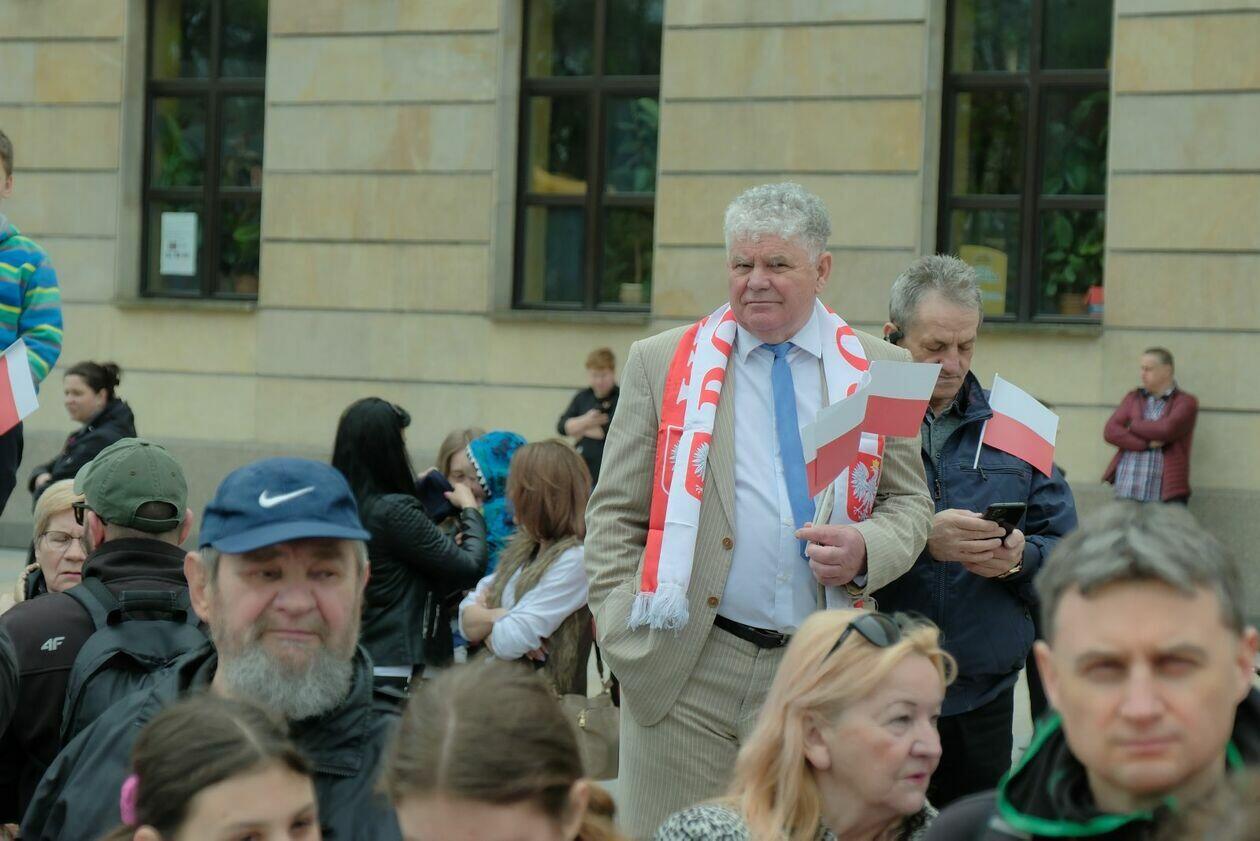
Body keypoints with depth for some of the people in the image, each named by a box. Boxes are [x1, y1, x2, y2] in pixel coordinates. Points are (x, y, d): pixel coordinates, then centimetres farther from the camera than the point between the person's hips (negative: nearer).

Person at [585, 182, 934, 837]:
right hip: (686, 670, -1)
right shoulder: (660, 363, 7)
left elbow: (910, 504, 14)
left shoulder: (881, 372, 10)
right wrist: (626, 637, -5)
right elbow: (614, 516, 7)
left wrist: (865, 550, -9)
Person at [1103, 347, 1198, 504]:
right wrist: (1146, 444, -9)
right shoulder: (1133, 398, 18)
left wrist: (1132, 425, 2)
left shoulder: (1185, 402, 5)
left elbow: (1166, 430, -13)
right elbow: (1110, 431, 4)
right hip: (1126, 491, 4)